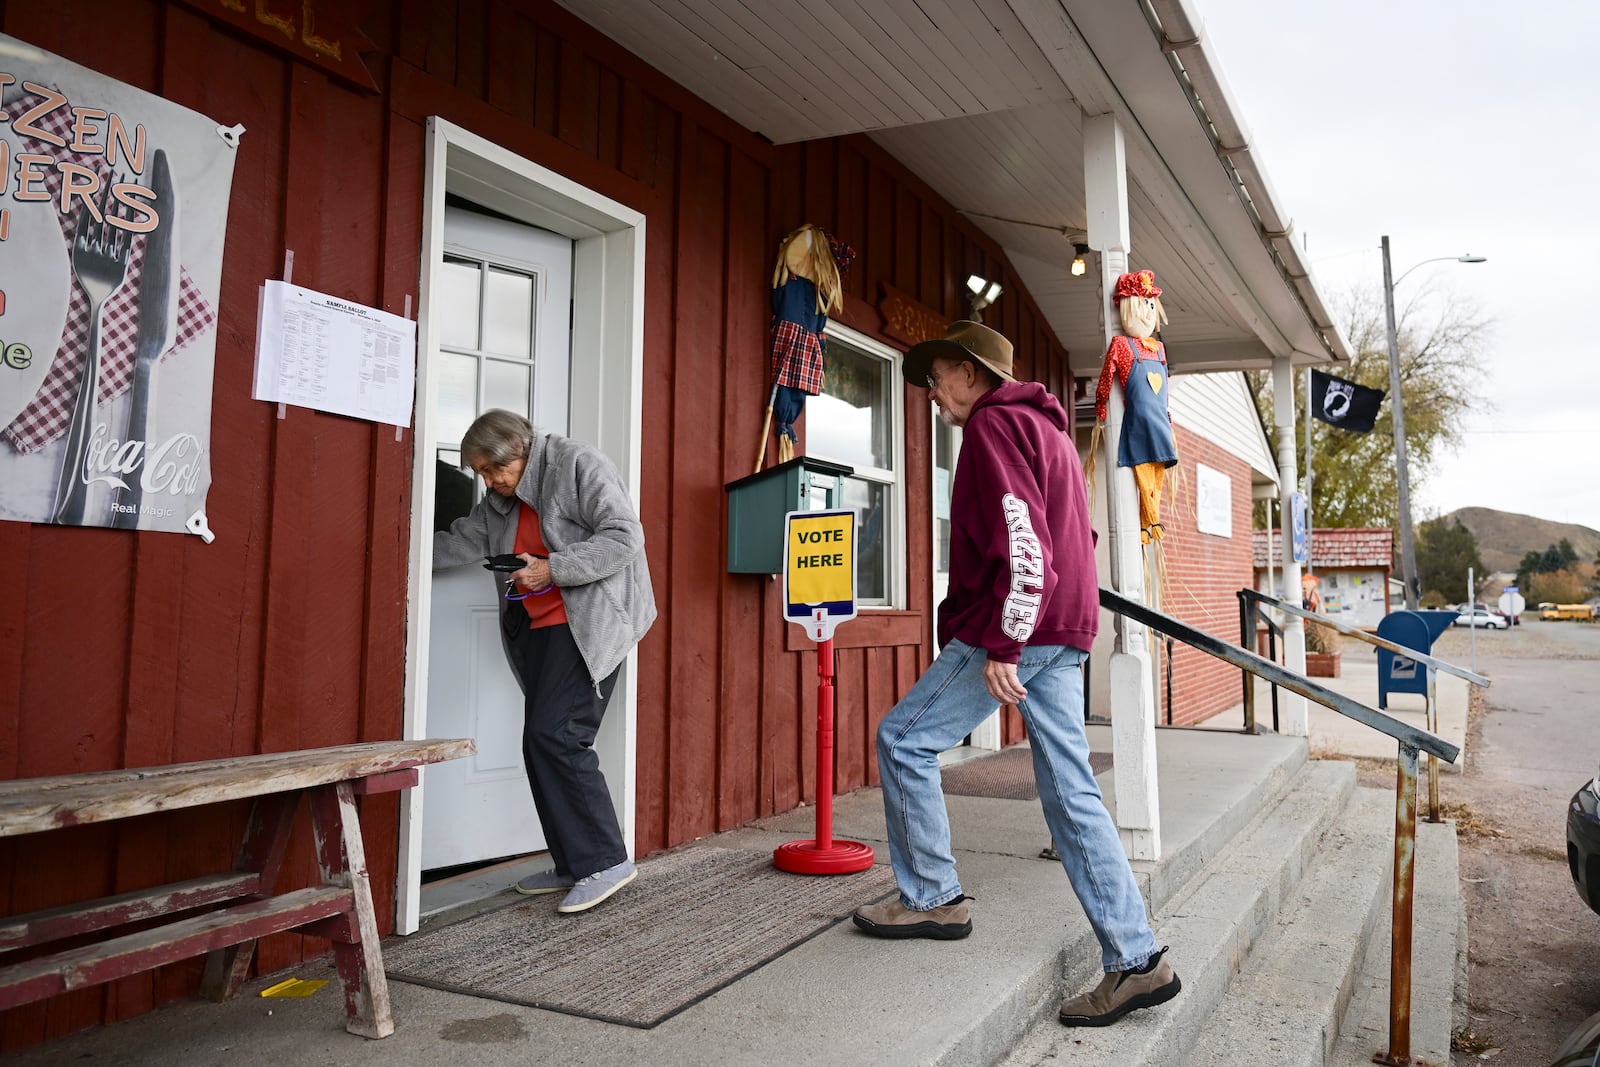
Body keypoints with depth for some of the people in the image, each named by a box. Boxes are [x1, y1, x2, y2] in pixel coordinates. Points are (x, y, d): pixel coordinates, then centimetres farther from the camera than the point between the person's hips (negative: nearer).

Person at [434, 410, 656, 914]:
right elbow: (461, 541, 14)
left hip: (588, 623, -9)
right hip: (539, 627, 9)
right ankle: (573, 865, 16)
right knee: (540, 744, 7)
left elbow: (624, 536, -16)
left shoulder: (579, 465, -9)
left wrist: (552, 569, -19)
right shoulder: (502, 499, 16)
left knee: (555, 737, -16)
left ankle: (606, 861, -7)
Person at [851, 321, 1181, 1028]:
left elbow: (1021, 542, -20)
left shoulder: (992, 424, -7)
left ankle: (931, 897, 12)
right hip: (1062, 635, 10)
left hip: (1013, 631, -10)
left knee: (903, 739, 3)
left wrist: (1001, 645, -22)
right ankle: (1137, 961, 8)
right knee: (1071, 792, 7)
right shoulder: (1045, 425, 23)